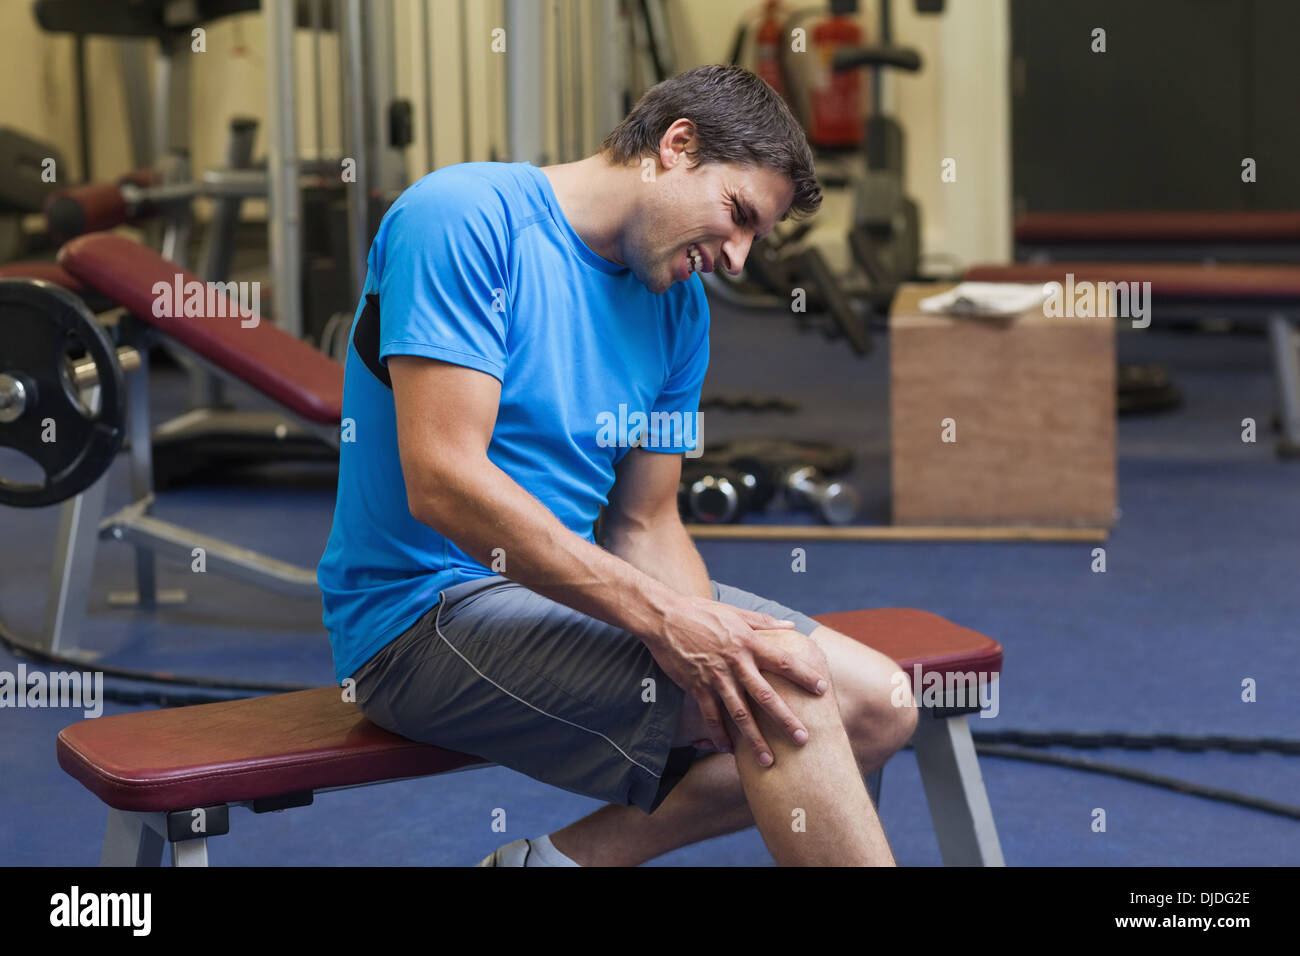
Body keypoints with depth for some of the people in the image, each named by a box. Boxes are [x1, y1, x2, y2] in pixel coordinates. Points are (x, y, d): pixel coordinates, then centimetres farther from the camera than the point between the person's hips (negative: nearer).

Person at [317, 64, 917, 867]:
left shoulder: (679, 310, 10)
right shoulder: (464, 217, -14)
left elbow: (645, 524, 9)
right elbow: (443, 483, -23)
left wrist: (706, 630, -14)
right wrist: (660, 617, -26)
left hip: (577, 586, 9)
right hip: (427, 612, -9)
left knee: (879, 705, 1)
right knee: (779, 686, -24)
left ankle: (566, 859, -1)